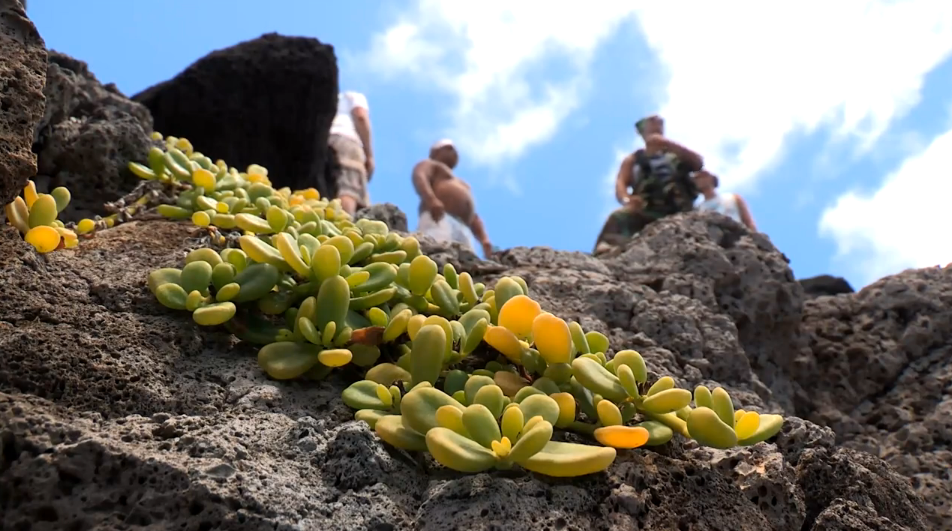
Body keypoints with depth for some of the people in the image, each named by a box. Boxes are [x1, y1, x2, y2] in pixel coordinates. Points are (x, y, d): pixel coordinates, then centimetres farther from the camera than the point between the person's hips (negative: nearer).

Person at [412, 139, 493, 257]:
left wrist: (484, 239, 14)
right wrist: (432, 199, -23)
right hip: (439, 221, -6)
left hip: (462, 232, 6)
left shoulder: (461, 186, 44)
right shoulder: (428, 165, 24)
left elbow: (473, 217, 36)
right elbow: (418, 177, 0)